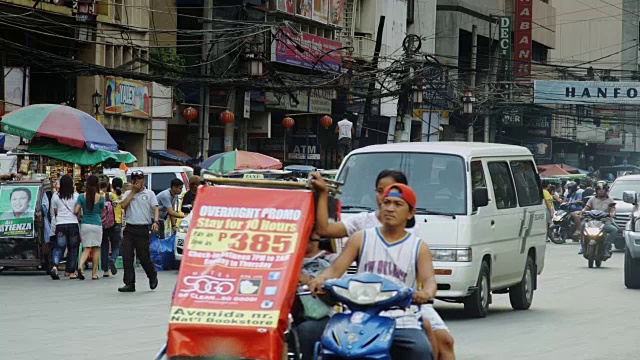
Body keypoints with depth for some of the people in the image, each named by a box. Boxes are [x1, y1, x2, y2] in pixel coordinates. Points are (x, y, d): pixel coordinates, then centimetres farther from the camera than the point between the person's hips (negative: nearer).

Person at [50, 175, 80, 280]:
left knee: (59, 247, 5)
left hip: (60, 224, 1)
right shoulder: (76, 196, -4)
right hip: (73, 224, -1)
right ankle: (71, 272, 11)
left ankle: (55, 266, -18)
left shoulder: (55, 196, 0)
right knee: (73, 248, 9)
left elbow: (53, 212, 8)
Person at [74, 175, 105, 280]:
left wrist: (78, 215, 14)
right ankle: (94, 273, 10)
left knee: (86, 248, 4)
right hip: (97, 224, -1)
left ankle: (80, 266, -22)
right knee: (96, 249, 9)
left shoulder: (82, 196, -3)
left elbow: (76, 211, -7)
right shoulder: (100, 198, -3)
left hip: (85, 224, 1)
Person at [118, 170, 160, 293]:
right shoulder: (128, 194, 14)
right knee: (126, 256, -4)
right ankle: (129, 284, 1)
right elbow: (123, 205, -3)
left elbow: (155, 209, -4)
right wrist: (133, 191, -2)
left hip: (143, 229, -3)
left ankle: (152, 276, 26)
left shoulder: (149, 194, 6)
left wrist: (155, 221, -21)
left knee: (143, 256, -1)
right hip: (129, 228, 3)